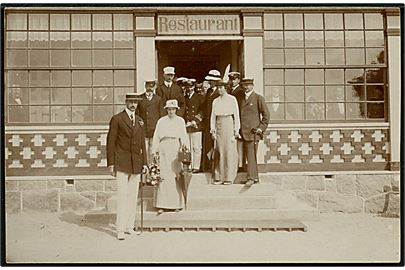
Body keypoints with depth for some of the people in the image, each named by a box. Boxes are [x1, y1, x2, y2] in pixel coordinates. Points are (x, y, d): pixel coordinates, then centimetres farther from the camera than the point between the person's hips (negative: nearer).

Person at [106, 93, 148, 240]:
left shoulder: (139, 120, 15)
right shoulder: (117, 119, -1)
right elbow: (110, 142, -3)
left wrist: (144, 163, 11)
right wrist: (111, 164, -8)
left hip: (136, 164, 5)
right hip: (122, 163, -5)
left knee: (133, 197, 6)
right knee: (122, 196, -6)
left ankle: (129, 226, 14)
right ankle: (120, 230, -2)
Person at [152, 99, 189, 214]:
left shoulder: (180, 121, 11)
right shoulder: (161, 121, 10)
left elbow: (183, 136, 8)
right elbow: (156, 137, 8)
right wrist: (155, 152, 1)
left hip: (176, 150, 1)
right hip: (164, 150, -1)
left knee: (176, 177, 0)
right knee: (163, 176, -5)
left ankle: (176, 204, 7)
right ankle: (161, 205, -4)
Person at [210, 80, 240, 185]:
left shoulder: (232, 99, 3)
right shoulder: (215, 101, 13)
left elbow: (236, 114, 1)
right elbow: (213, 116, 13)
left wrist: (236, 130, -4)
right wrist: (213, 129, 4)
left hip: (229, 124, -3)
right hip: (219, 125, 3)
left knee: (230, 150, -4)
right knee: (219, 151, 1)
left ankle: (229, 177, 0)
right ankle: (219, 177, 5)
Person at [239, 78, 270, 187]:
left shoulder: (258, 98, -1)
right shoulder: (241, 99, 16)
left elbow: (266, 114, -2)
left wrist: (261, 128, -7)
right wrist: (239, 129, 14)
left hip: (253, 132, -6)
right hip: (244, 132, 6)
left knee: (251, 155, -10)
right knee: (248, 156, 8)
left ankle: (251, 178, -8)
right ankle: (255, 177, 16)